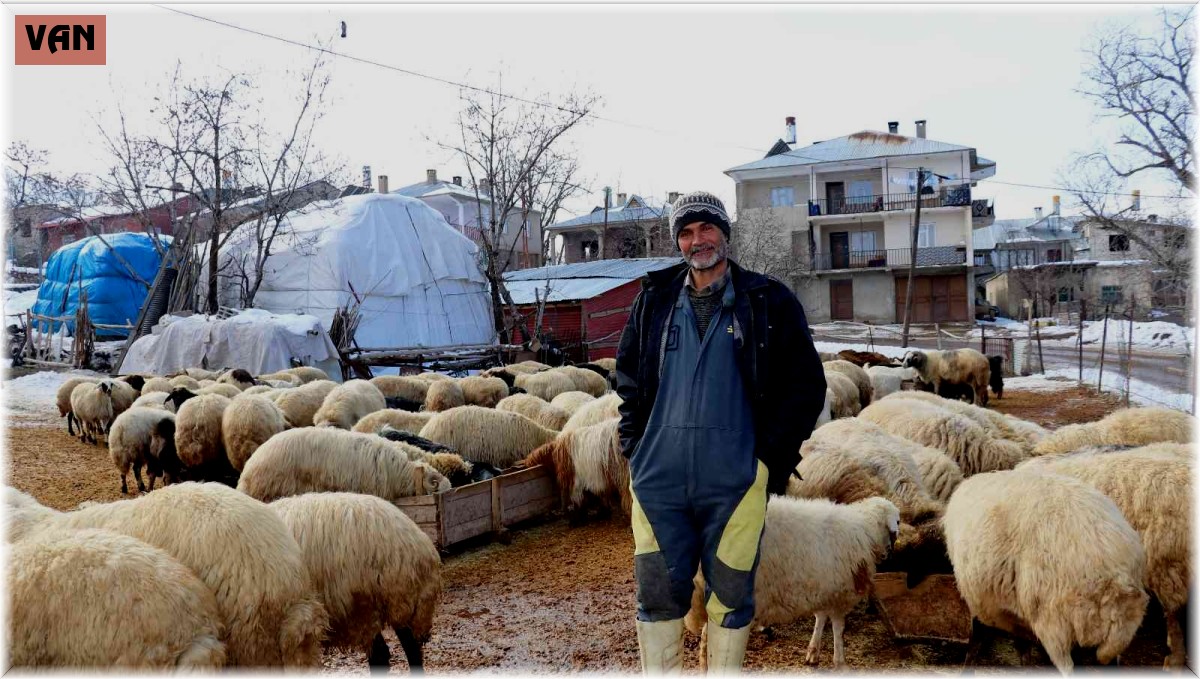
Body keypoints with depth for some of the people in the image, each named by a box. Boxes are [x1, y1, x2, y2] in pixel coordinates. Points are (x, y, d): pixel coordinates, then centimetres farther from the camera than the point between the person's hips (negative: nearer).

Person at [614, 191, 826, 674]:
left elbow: (807, 385, 3)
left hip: (734, 479, -2)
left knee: (731, 594, 8)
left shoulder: (769, 302, 2)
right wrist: (633, 442, 8)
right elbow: (627, 375, 18)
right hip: (658, 478, 2)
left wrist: (774, 454, -3)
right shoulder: (653, 300, 9)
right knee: (658, 593, 7)